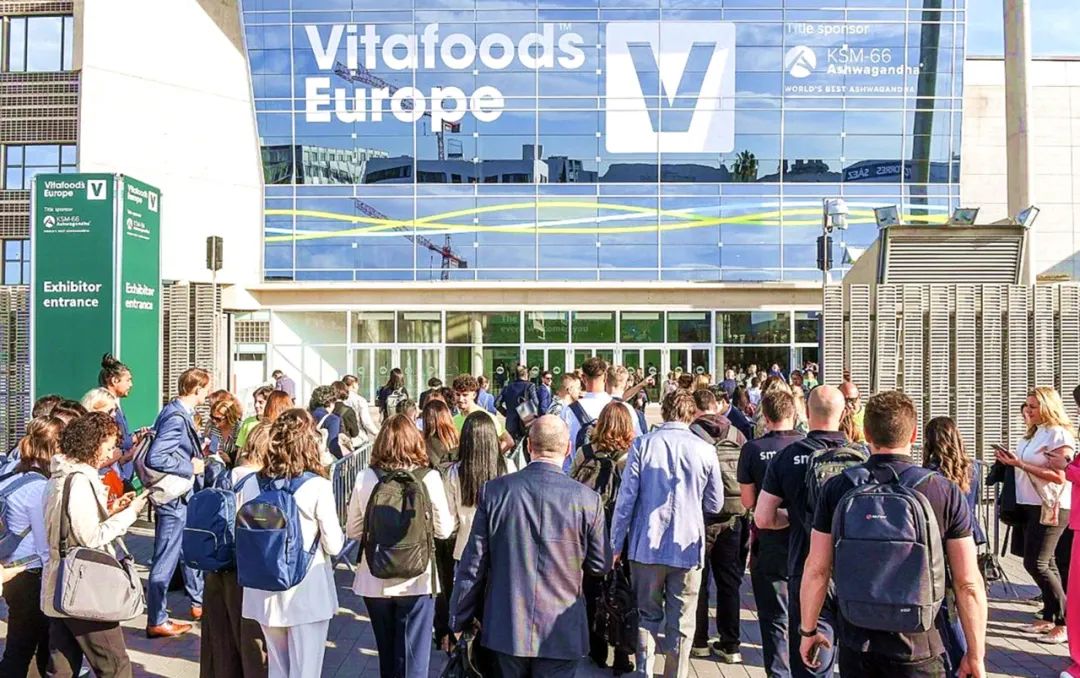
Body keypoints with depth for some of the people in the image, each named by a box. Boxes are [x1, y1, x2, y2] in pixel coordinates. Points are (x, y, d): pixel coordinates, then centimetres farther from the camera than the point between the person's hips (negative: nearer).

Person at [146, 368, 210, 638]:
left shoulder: (180, 413, 7)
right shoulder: (176, 418, -22)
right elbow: (155, 457, -29)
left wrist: (196, 459, 8)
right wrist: (190, 468, -19)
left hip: (184, 495, 11)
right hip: (172, 496, -11)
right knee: (166, 559, 0)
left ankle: (199, 603, 37)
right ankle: (157, 621, 11)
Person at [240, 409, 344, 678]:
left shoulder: (250, 485, -4)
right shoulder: (318, 486, -16)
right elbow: (334, 546, -11)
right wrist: (338, 533, 9)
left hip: (265, 593, 4)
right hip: (308, 594, -4)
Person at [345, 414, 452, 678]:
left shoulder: (365, 478, -6)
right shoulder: (428, 478, -12)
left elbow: (353, 530, 3)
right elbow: (443, 530, -5)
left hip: (375, 580, 3)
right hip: (416, 579, -3)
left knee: (387, 655, 22)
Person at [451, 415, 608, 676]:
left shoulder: (493, 491, -9)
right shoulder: (588, 500, -12)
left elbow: (473, 563, -4)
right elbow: (599, 565, -1)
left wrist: (460, 621, 7)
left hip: (505, 628, 2)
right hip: (561, 633, -1)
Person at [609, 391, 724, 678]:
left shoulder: (643, 445, -6)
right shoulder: (705, 450, -5)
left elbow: (626, 499, -6)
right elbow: (715, 505, 5)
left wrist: (616, 545, 2)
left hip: (647, 546, 1)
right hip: (687, 546, 0)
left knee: (648, 615, 16)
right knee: (681, 622, 10)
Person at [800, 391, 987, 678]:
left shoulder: (836, 489, -6)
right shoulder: (946, 493, -9)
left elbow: (816, 570, -3)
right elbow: (968, 584, -8)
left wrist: (808, 631, 10)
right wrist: (975, 654, 3)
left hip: (856, 644, 2)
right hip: (917, 647, -2)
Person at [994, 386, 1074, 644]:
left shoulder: (1060, 435, -14)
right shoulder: (1034, 433, 12)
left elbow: (1059, 476, -21)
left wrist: (1020, 463, -23)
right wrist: (1011, 460, 3)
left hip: (1051, 507, -9)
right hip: (1032, 505, 9)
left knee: (1036, 563, -10)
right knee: (1046, 562, 13)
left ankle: (1066, 622, -1)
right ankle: (1050, 617, 20)